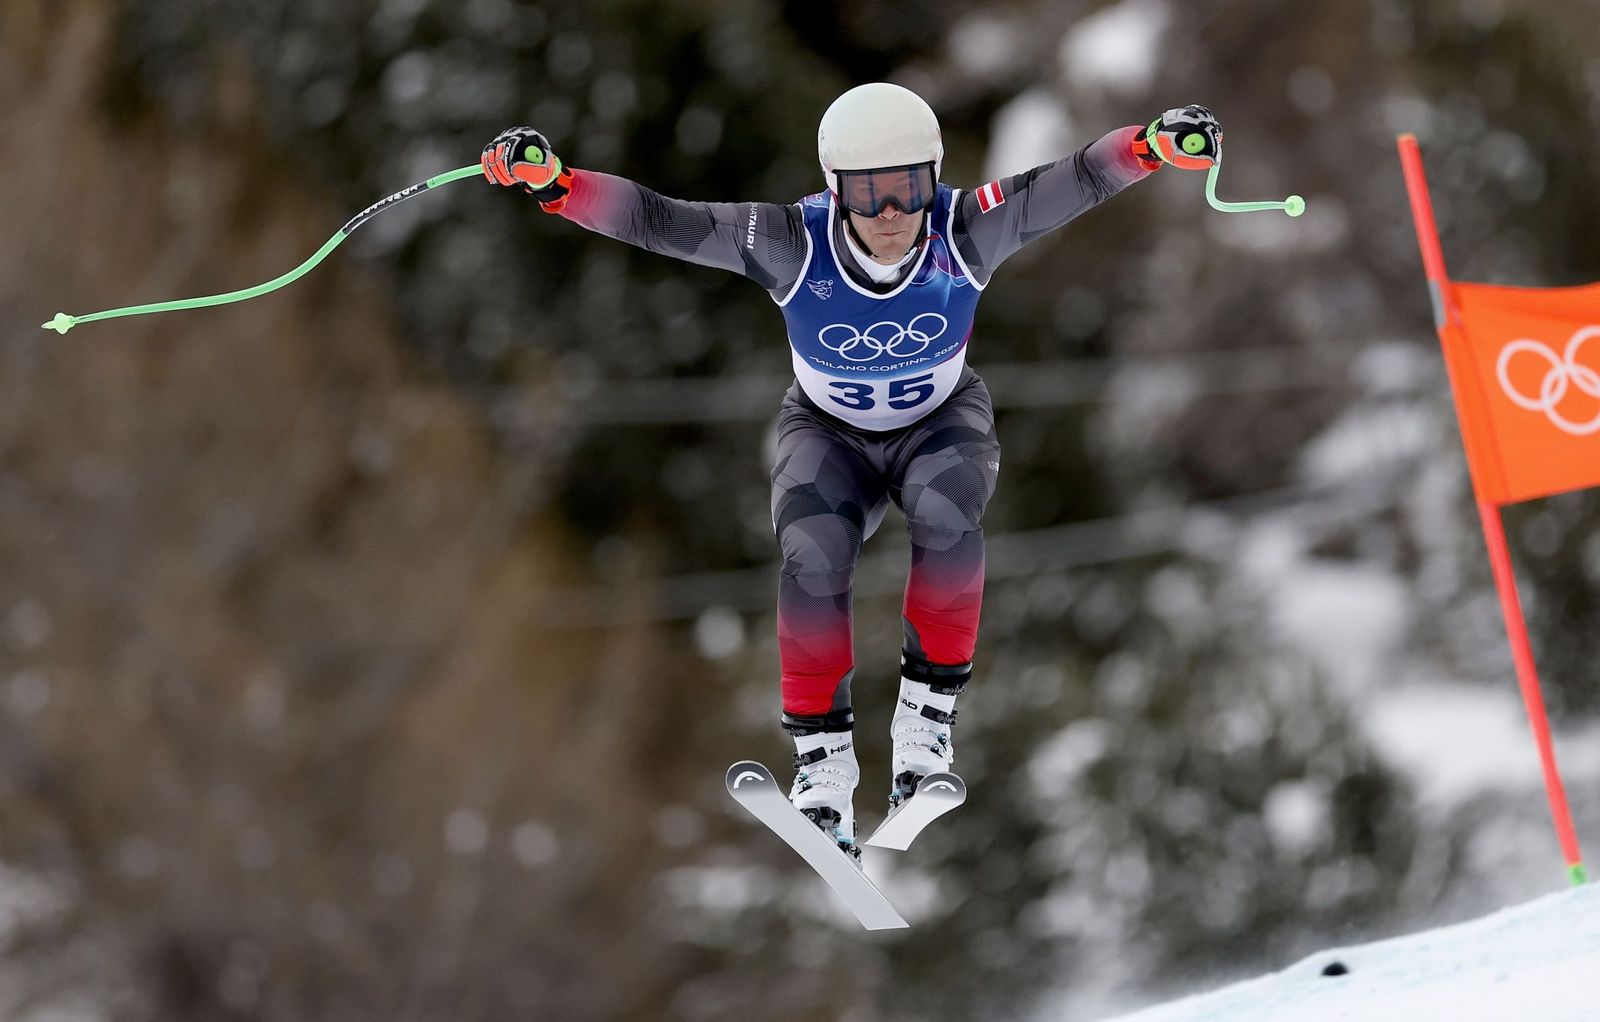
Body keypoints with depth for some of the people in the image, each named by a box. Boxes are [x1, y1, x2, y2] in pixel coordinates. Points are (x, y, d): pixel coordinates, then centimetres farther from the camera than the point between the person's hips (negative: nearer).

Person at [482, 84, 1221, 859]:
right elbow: (658, 221, -31)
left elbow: (1078, 181, -35)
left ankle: (929, 711, -16)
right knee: (812, 561, -28)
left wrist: (1154, 144, -54)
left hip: (941, 423, 0)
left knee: (945, 518, -33)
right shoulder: (793, 245, -28)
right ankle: (822, 753, -11)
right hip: (830, 432, 0)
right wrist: (550, 182, -45)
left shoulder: (965, 234, -27)